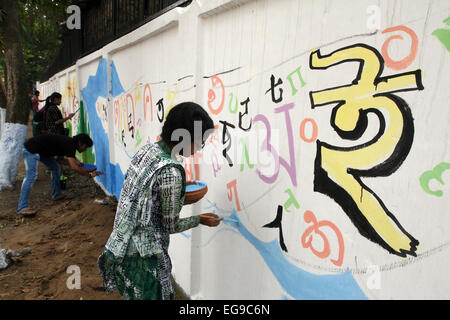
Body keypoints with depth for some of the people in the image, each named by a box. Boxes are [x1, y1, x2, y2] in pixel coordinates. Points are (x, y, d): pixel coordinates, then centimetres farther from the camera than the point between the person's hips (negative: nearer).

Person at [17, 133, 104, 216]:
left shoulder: (68, 143, 8)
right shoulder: (70, 145, -22)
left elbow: (60, 160, 19)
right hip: (31, 150, -11)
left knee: (56, 167, 14)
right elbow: (73, 167, -30)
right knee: (32, 175, -20)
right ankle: (22, 208, -23)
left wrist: (77, 163, 12)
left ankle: (56, 194, 24)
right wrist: (89, 174, -22)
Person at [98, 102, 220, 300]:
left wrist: (178, 199, 13)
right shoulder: (171, 171, -27)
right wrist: (200, 220, -1)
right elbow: (170, 225, -16)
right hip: (142, 256, -8)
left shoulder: (148, 150, -3)